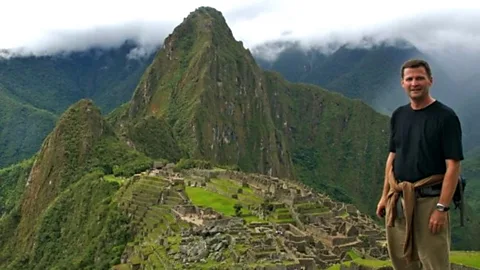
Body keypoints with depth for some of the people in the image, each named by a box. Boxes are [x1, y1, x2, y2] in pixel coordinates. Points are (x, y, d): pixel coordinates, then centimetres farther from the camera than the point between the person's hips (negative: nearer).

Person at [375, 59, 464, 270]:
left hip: (429, 200, -6)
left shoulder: (445, 116, -10)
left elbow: (453, 166, -13)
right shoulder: (398, 115, 9)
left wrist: (442, 208, -18)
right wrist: (385, 196, 12)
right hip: (398, 199, 6)